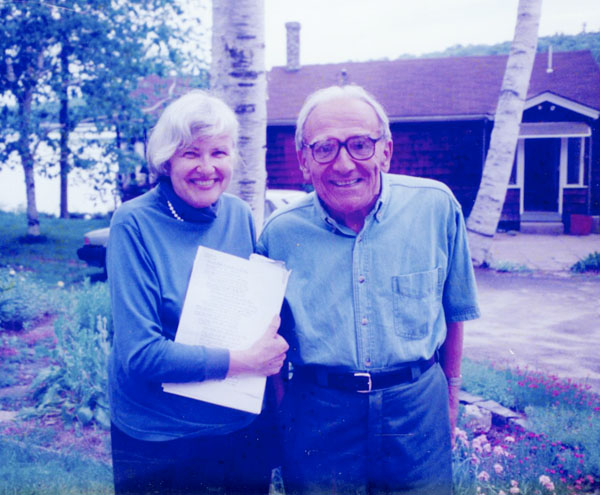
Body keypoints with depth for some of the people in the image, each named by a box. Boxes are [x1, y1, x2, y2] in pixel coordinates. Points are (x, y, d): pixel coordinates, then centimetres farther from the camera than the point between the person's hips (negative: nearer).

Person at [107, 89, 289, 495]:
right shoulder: (135, 224, -15)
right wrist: (247, 360, -20)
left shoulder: (241, 216, -2)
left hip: (246, 428, 4)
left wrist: (273, 355, -7)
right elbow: (139, 354, -20)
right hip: (158, 440, -4)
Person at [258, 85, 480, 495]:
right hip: (319, 419, 0)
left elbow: (453, 310, 7)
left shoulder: (436, 207, -7)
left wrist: (451, 390, 13)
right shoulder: (281, 232, -6)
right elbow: (270, 337, 7)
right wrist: (279, 416, 4)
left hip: (418, 411, 1)